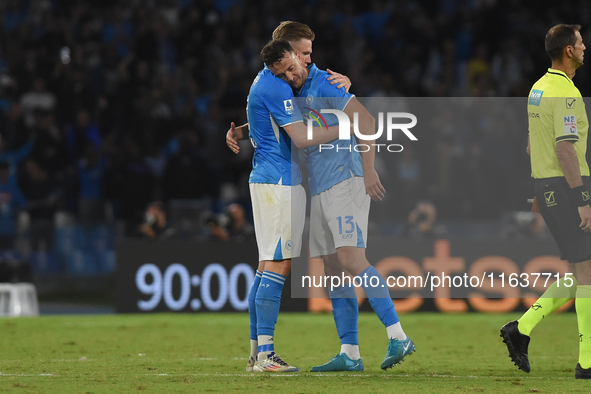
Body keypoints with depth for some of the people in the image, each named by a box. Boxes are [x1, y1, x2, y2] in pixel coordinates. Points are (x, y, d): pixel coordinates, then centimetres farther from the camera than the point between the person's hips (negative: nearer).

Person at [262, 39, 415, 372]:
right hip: (320, 191, 9)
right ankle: (350, 354, 5)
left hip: (344, 180, -9)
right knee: (334, 271, 5)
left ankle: (397, 336, -22)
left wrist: (368, 168, -23)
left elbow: (365, 119, -16)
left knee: (351, 259, -20)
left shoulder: (323, 84, -8)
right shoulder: (294, 95, 17)